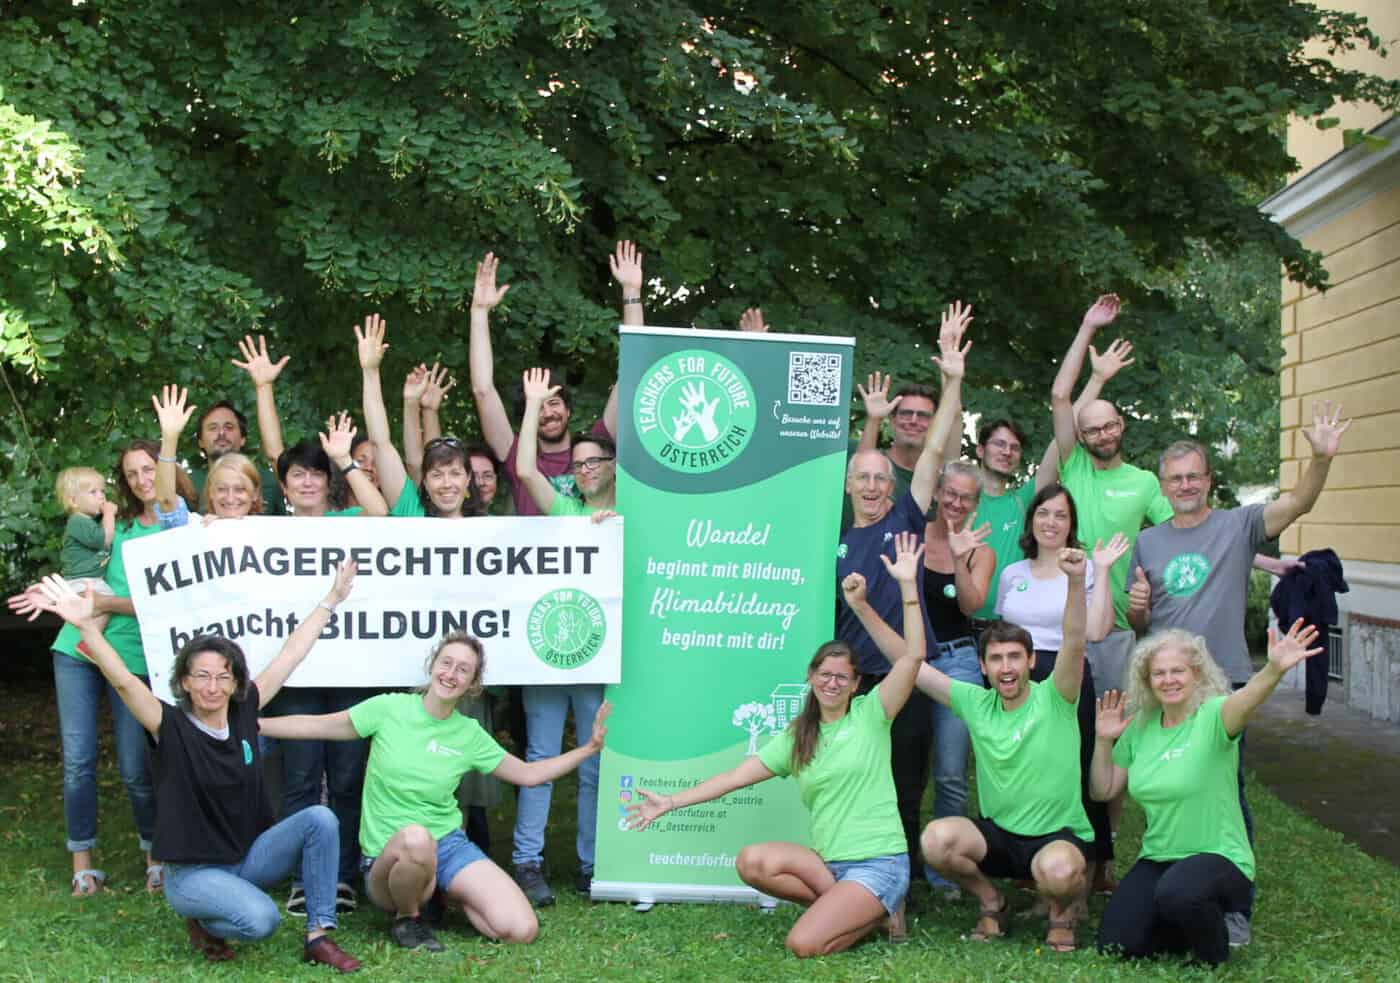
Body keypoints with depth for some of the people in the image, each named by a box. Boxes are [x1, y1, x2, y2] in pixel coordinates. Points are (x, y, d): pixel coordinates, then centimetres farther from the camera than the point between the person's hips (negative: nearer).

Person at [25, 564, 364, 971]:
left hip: (249, 857, 5)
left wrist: (332, 600, 8)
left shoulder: (243, 713, -1)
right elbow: (122, 680, -28)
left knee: (319, 818, -19)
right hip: (194, 872, -5)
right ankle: (202, 923, 4)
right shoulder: (171, 728, -13)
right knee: (261, 919, -31)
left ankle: (318, 937, -10)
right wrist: (86, 625, -43)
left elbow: (289, 656, 4)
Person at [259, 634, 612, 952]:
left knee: (522, 930, -16)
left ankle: (443, 893, 13)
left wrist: (589, 748, 5)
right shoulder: (390, 709, -4)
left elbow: (528, 774, 12)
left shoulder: (470, 734, 3)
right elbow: (316, 726, 0)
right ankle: (406, 918, -9)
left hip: (449, 846, 3)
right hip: (388, 857, -3)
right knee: (415, 836, -43)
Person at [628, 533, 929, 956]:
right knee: (752, 862, -21)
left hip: (879, 863, -6)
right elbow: (736, 776, 9)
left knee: (804, 944, -24)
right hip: (828, 862, 6)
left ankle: (877, 915, 6)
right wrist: (671, 802, 2)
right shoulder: (797, 737, 12)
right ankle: (860, 910, -4)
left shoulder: (871, 714, -1)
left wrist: (908, 586, -20)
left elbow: (912, 656, -13)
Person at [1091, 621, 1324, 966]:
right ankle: (1195, 924, 21)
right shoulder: (1140, 727, 4)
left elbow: (1245, 700, -39)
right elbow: (1104, 790, 11)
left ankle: (1213, 952, -3)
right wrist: (1103, 741, -5)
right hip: (1158, 859, 6)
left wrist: (1274, 669, -60)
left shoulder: (1212, 716, -14)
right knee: (1115, 943, -7)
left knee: (1177, 893, -37)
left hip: (1218, 856, -6)